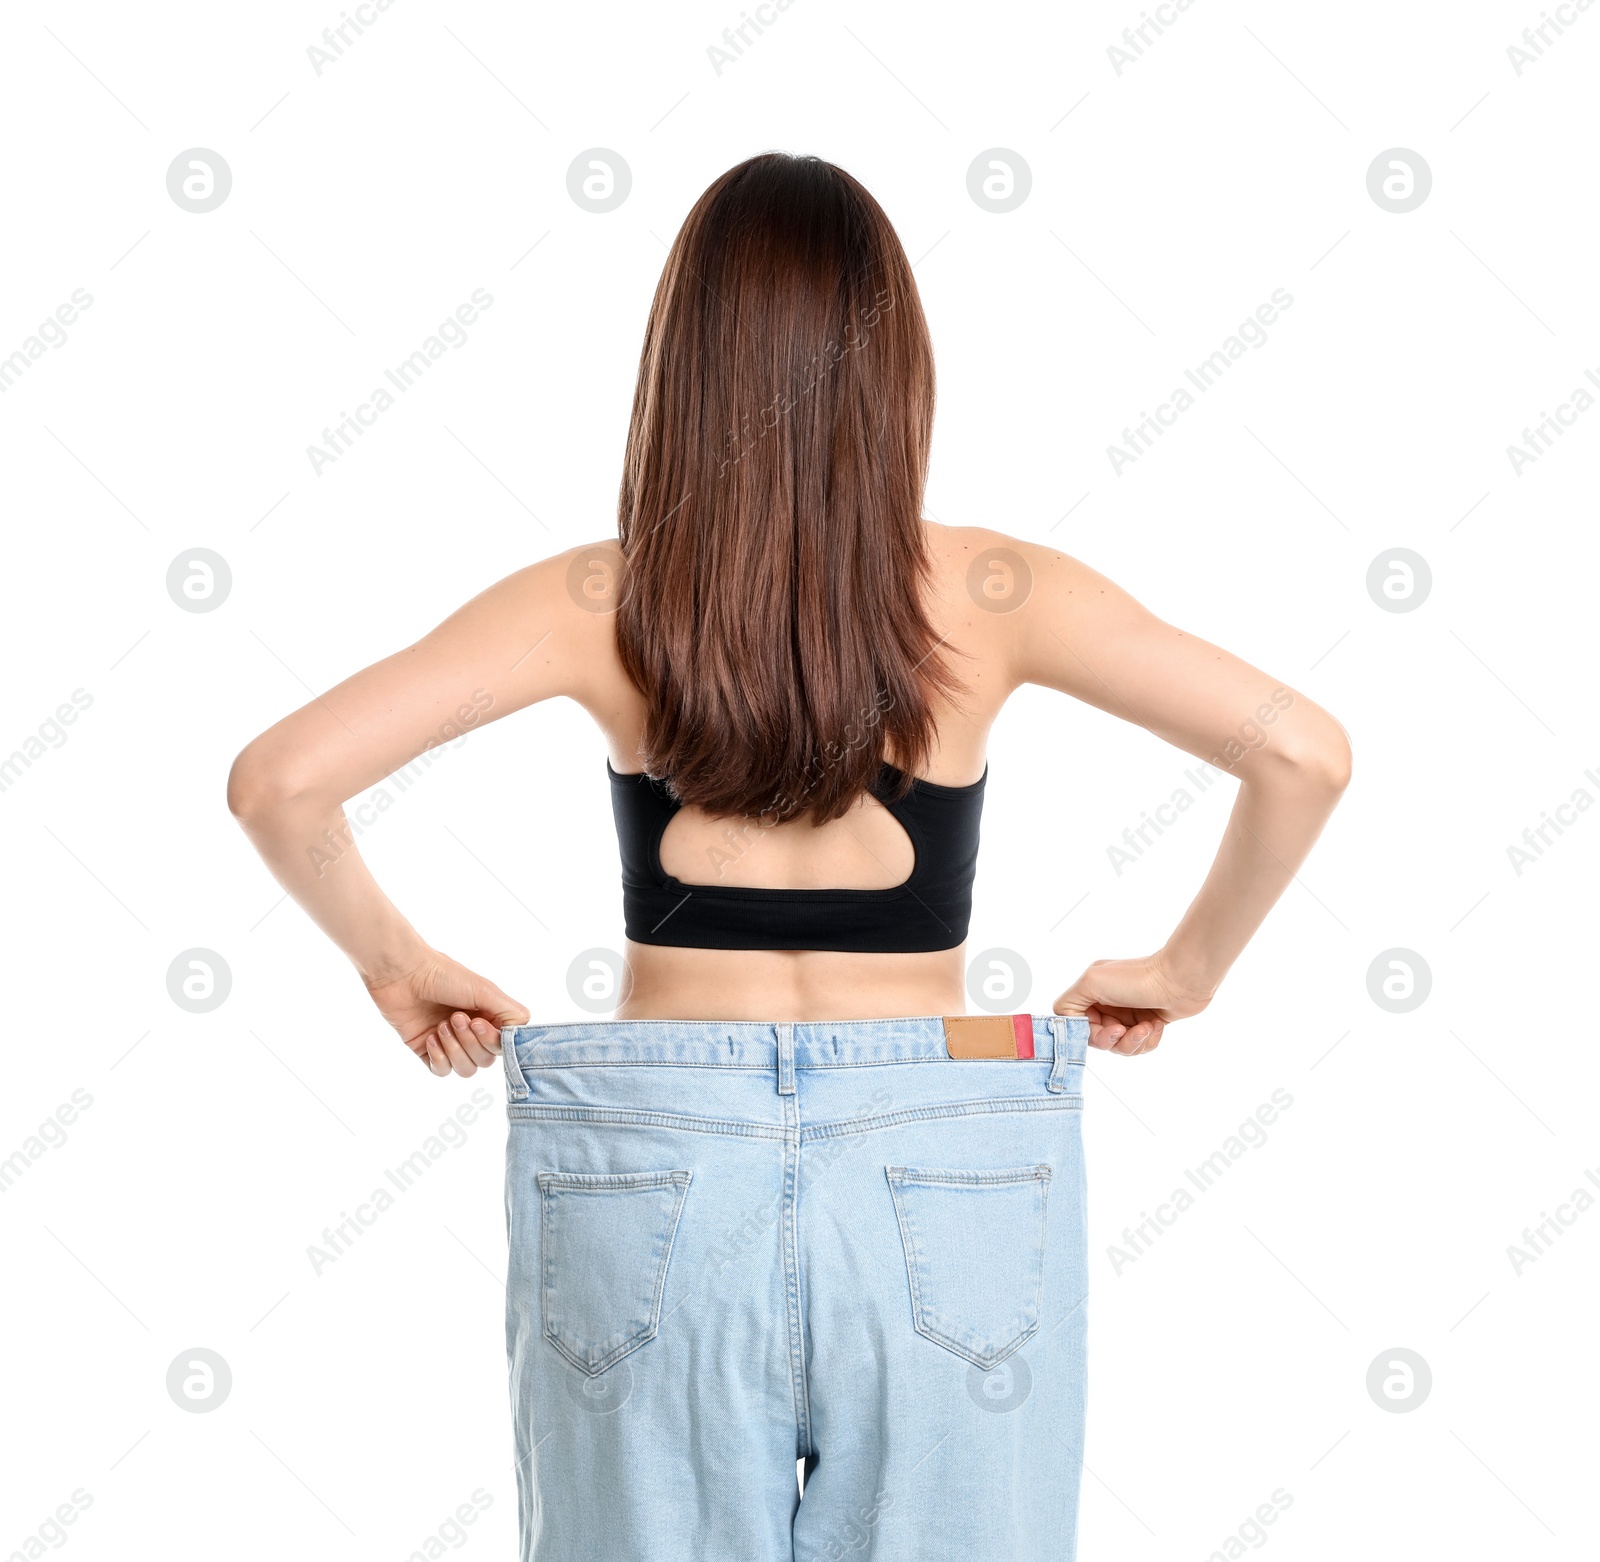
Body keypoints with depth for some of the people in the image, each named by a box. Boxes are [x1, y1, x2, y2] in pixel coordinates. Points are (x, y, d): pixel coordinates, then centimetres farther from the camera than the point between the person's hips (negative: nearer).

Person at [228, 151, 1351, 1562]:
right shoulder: (988, 595, -4)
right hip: (943, 1173, 0)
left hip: (650, 1164, 1)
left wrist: (395, 966, 7)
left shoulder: (601, 603, -4)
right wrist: (1187, 970, 6)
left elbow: (278, 780, -8)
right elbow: (1304, 754, -7)